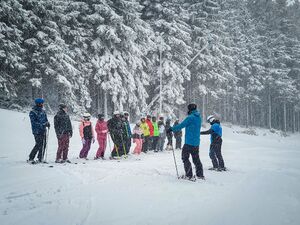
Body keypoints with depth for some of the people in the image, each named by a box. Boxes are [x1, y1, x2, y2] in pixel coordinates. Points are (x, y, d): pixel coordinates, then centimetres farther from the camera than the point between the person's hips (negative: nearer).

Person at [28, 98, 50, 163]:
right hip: (37, 131, -7)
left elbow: (45, 119, 19)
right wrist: (42, 125, -23)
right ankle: (30, 159, -1)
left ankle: (40, 158, 19)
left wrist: (47, 123, -4)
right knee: (38, 145, -11)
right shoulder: (33, 112, -9)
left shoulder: (43, 111, 11)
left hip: (43, 130, 7)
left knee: (44, 144, 7)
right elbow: (34, 122, -15)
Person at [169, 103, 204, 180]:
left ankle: (189, 175, -3)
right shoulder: (199, 117, 10)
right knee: (196, 159, 16)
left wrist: (172, 129, -2)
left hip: (189, 142, -8)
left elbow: (181, 125, -14)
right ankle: (200, 175, 17)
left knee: (185, 157, 2)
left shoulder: (190, 117, -15)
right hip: (196, 142, 8)